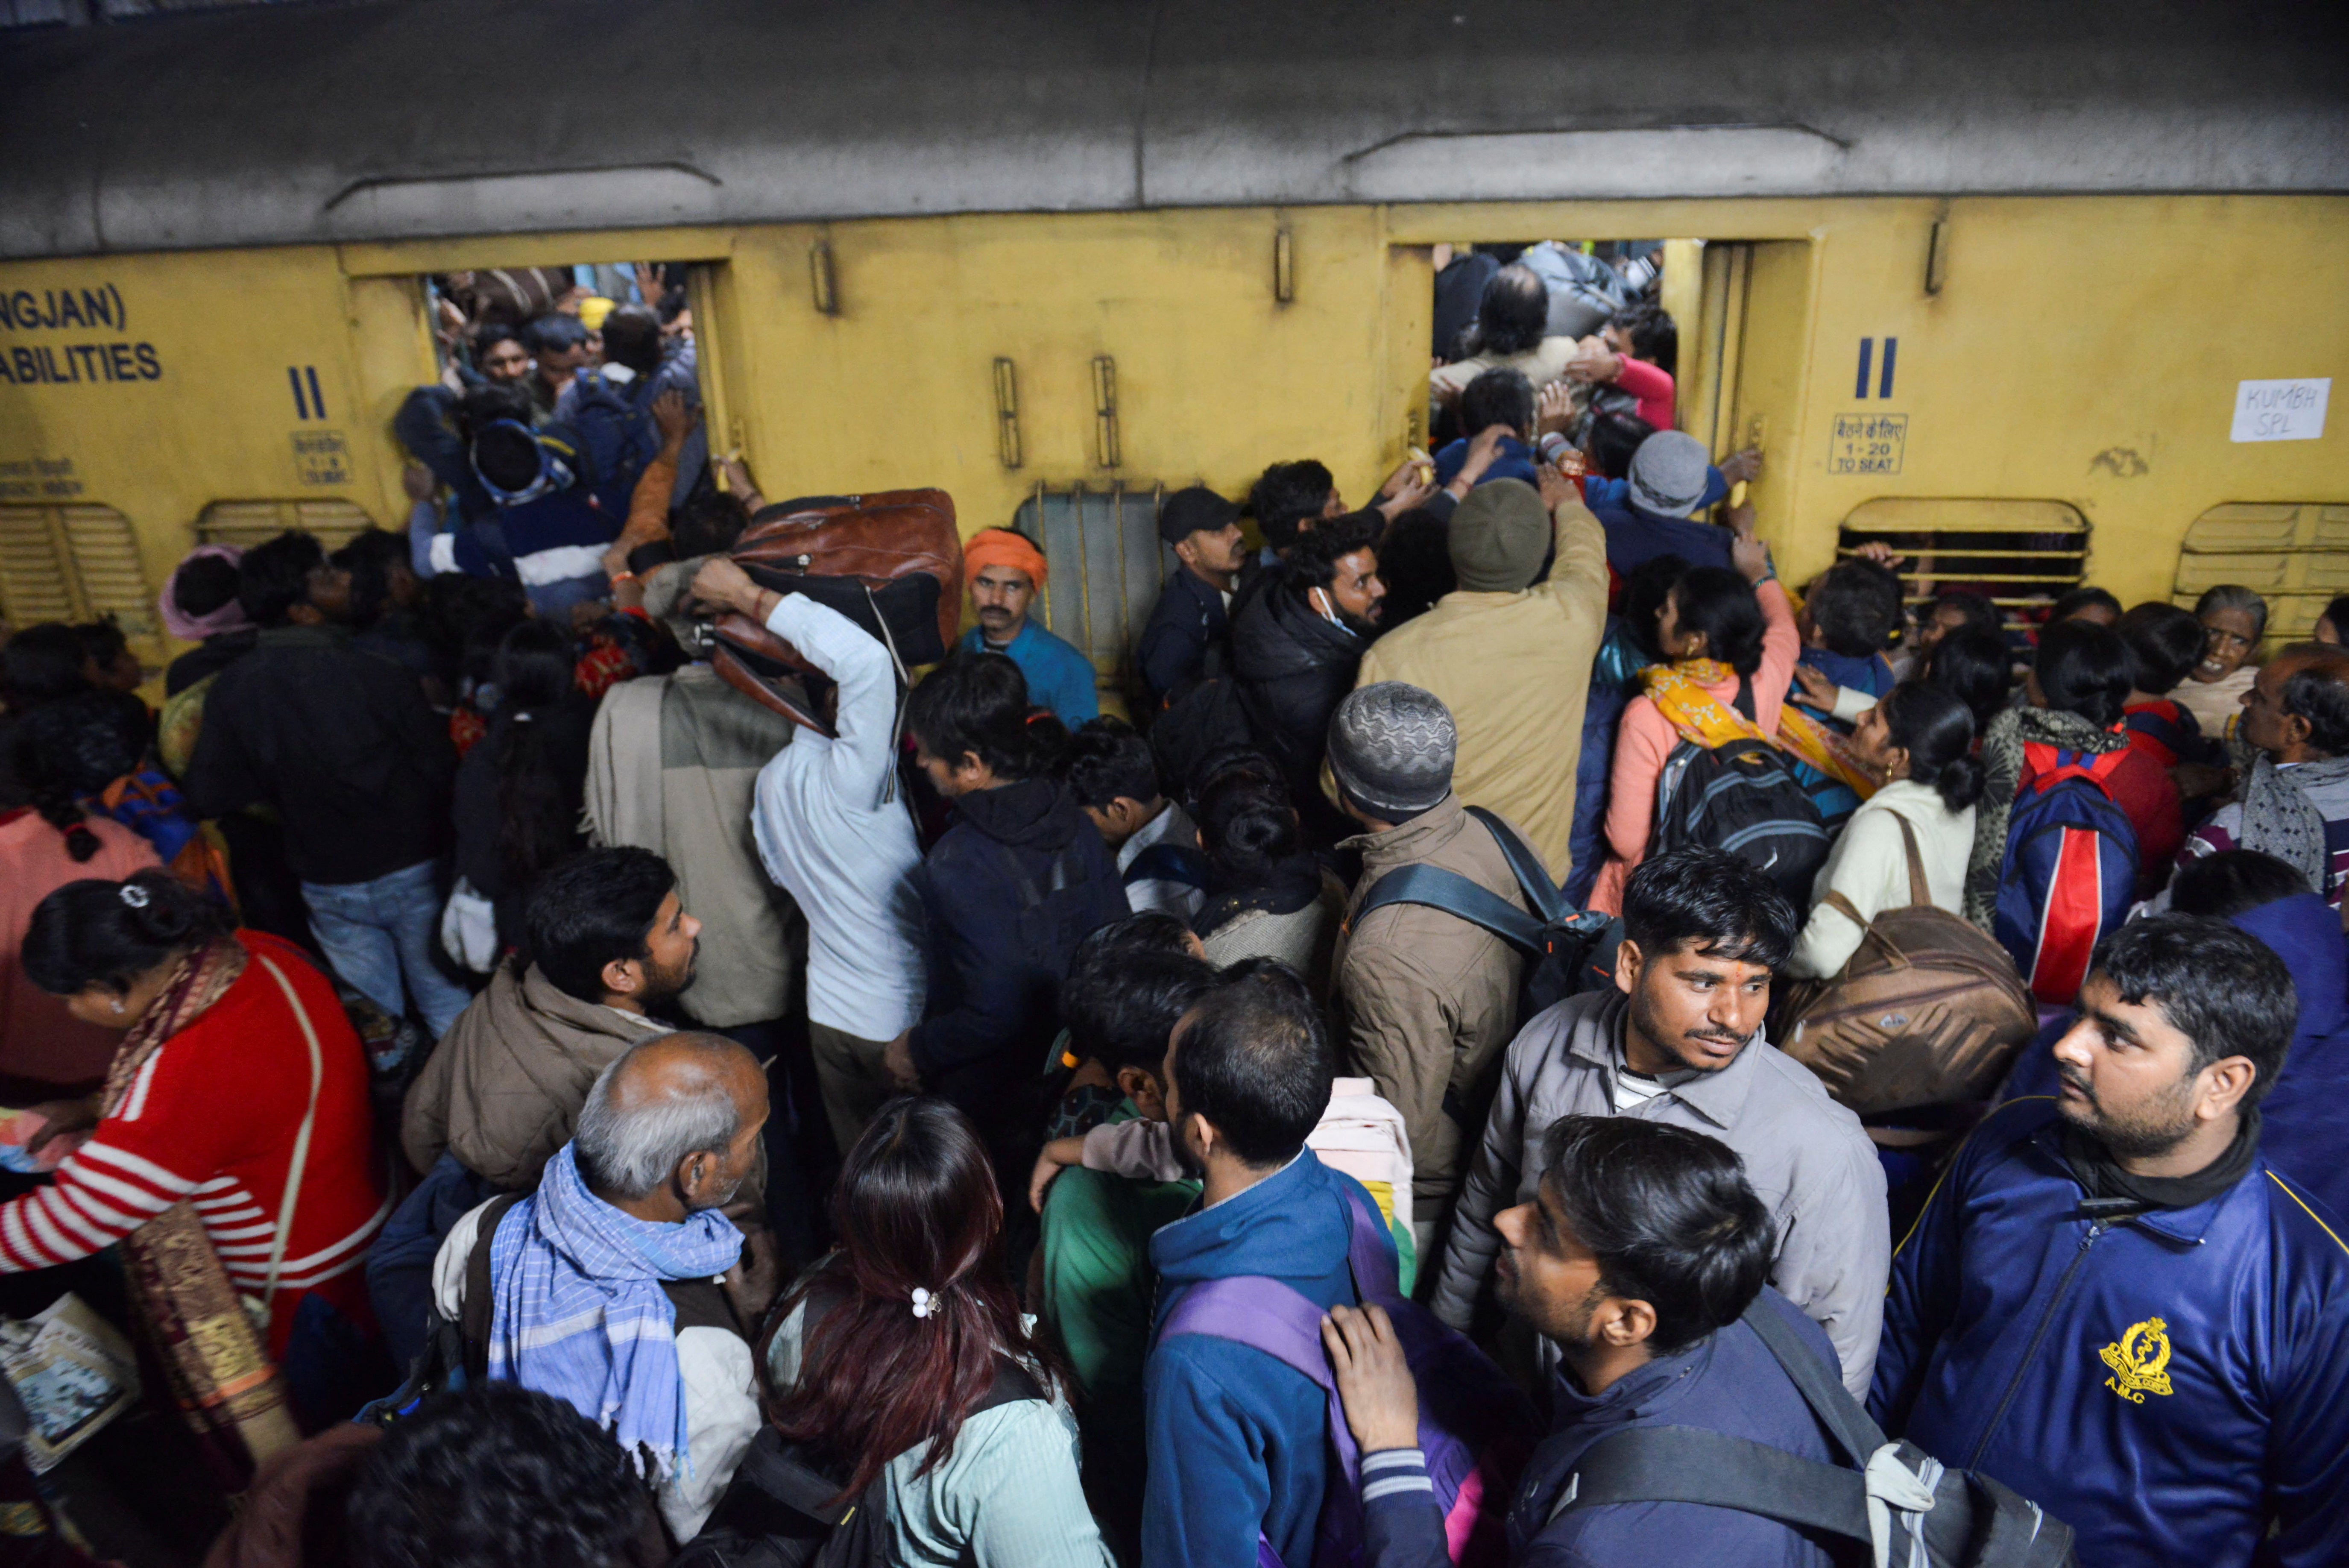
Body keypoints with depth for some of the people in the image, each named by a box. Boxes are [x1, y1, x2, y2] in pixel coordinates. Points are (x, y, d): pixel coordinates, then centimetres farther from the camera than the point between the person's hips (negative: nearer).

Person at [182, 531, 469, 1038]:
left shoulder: (231, 689, -8)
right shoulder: (376, 677, -21)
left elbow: (208, 796, -4)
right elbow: (438, 771, -15)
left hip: (327, 884, 4)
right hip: (409, 871, -3)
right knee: (447, 1005, 12)